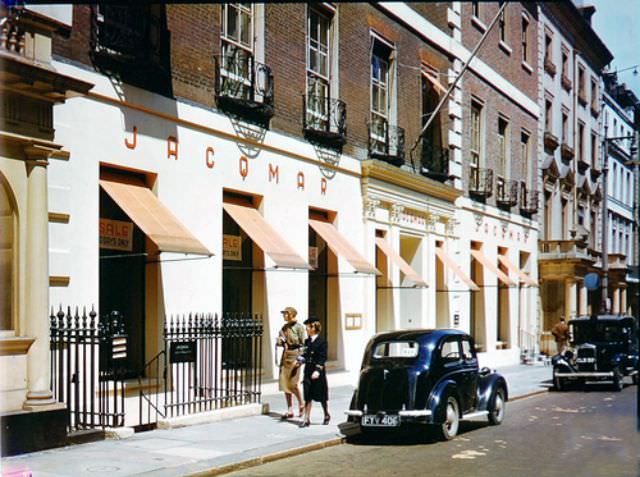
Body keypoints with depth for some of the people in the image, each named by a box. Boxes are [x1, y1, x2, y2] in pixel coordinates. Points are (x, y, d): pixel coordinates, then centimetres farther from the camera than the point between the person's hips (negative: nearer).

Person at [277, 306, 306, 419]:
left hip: (295, 356, -7)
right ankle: (289, 410, 12)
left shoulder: (299, 327, -6)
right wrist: (280, 341, -1)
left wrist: (298, 359, -16)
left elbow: (304, 344, -9)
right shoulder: (284, 328, 14)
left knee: (293, 384, -9)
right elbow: (279, 342, 23)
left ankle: (301, 404, 14)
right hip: (285, 356, 7)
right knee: (285, 384, 5)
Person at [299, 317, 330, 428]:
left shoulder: (321, 341, -11)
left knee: (321, 396, 7)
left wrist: (318, 370, -23)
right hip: (308, 370, 6)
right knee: (308, 396, 2)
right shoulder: (307, 341, 8)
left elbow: (323, 358, -15)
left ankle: (326, 415, 27)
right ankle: (307, 419, 3)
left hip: (318, 371, -5)